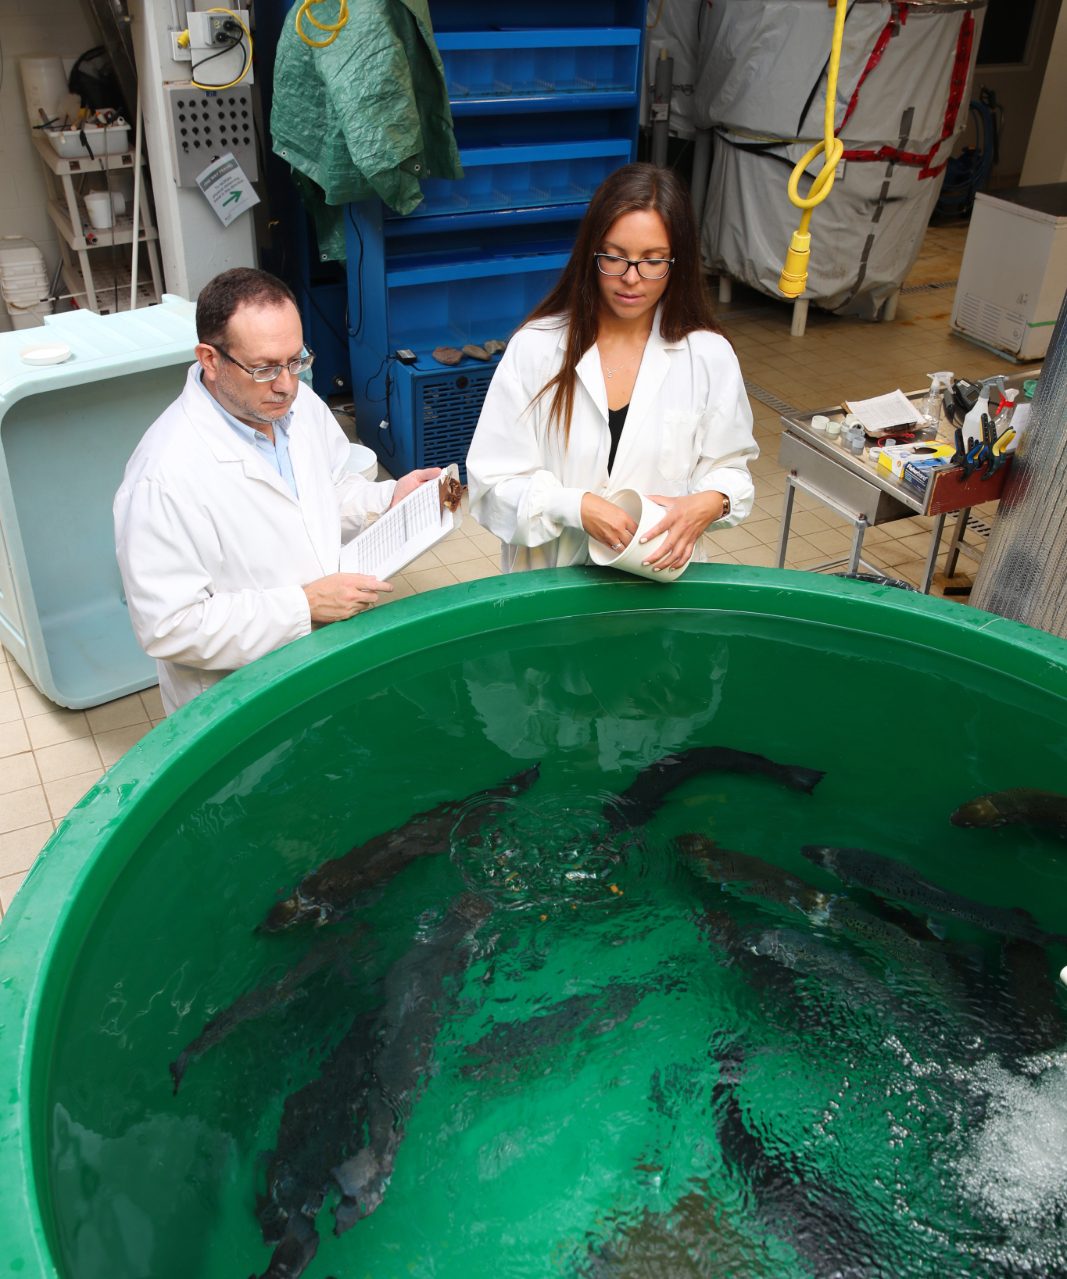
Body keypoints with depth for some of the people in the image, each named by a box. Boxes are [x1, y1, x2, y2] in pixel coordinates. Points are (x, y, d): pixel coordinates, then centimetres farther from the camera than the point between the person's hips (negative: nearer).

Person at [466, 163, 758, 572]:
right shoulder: (535, 347, -4)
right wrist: (577, 507, -19)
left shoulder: (710, 357, 1)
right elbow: (495, 480, -3)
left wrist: (707, 504, -11)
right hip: (550, 580, -1)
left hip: (662, 576, 2)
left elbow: (728, 467, 11)